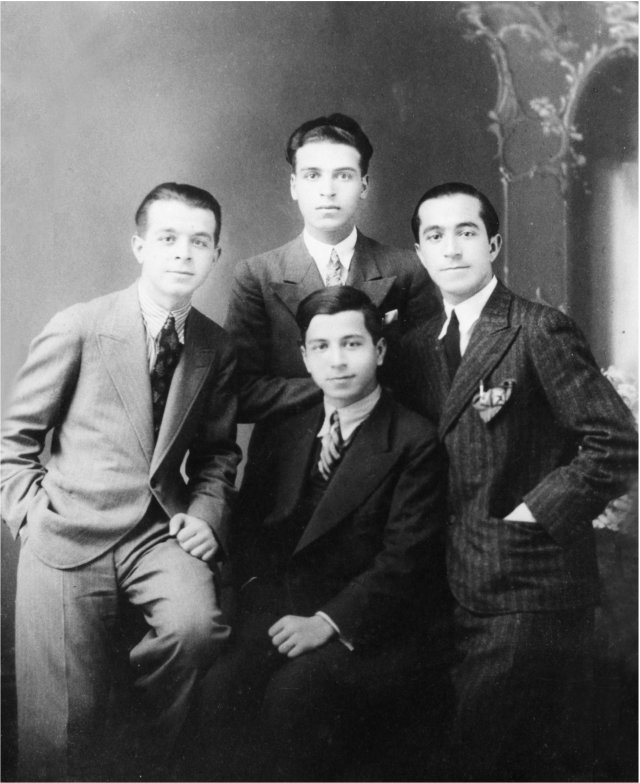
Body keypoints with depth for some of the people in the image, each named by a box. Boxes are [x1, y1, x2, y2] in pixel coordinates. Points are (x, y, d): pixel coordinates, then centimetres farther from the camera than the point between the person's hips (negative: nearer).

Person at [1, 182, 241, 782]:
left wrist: (206, 512, 1)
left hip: (163, 531, 2)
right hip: (69, 536, -2)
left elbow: (219, 451, 17)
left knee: (197, 627, -26)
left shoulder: (217, 350, 5)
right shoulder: (76, 330, -6)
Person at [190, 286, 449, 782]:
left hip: (375, 630, -4)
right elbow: (253, 525, 15)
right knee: (217, 687, -22)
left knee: (294, 691, -30)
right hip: (290, 613, 5)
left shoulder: (415, 441, -7)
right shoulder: (290, 432, 14)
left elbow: (404, 560, -13)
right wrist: (259, 593, -4)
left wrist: (327, 621, -21)